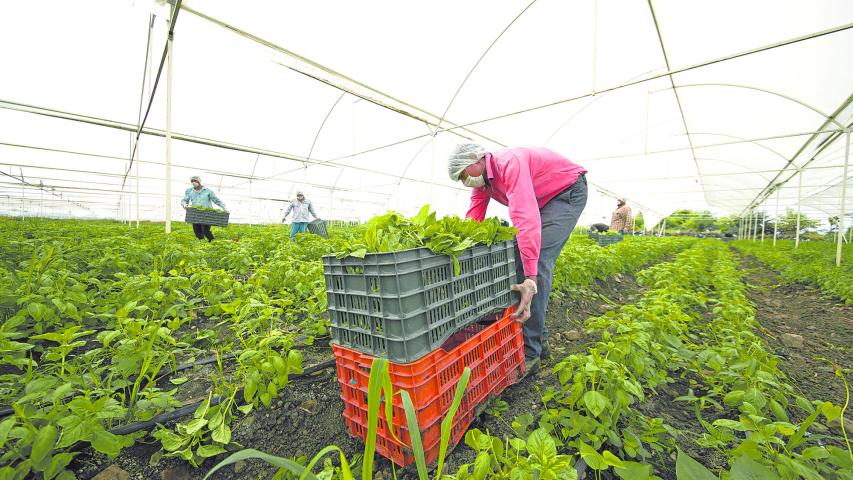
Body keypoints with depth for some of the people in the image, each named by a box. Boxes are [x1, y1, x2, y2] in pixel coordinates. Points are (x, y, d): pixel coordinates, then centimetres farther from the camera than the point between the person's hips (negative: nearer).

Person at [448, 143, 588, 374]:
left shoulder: (509, 164, -32)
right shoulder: (482, 180, -3)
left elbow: (526, 218, -42)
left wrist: (531, 279, -46)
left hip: (569, 192, -9)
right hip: (543, 200, 9)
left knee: (537, 259, -22)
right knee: (519, 256, 0)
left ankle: (530, 351, -15)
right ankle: (539, 339, 10)